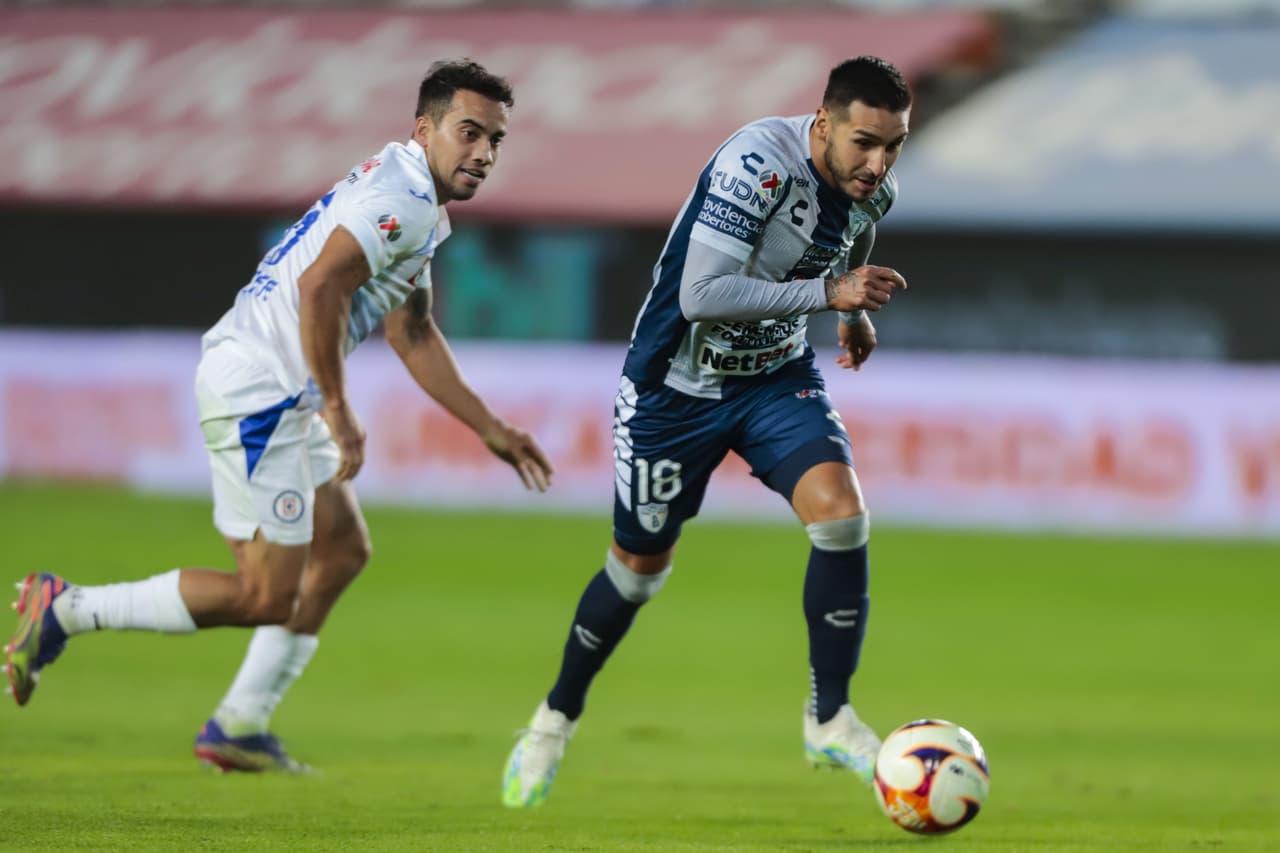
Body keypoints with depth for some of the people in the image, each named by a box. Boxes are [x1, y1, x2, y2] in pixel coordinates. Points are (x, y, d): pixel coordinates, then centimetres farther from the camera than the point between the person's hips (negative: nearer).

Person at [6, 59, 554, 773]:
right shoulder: (402, 196, -15)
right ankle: (66, 609, -1)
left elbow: (414, 337, 27)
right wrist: (338, 409, -18)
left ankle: (240, 727, 21)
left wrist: (493, 431, 29)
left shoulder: (417, 206, 19)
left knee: (343, 550, 18)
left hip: (279, 397, 11)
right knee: (266, 598, -8)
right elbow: (320, 288, -26)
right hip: (260, 388, -11)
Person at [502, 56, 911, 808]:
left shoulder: (874, 190, -7)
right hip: (676, 381, -5)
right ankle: (558, 718, 35)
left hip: (777, 377, 5)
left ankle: (830, 720, -7)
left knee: (841, 513, -20)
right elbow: (700, 296, -35)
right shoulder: (758, 164, -31)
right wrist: (828, 294, -35)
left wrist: (856, 313, 7)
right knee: (641, 565, 9)